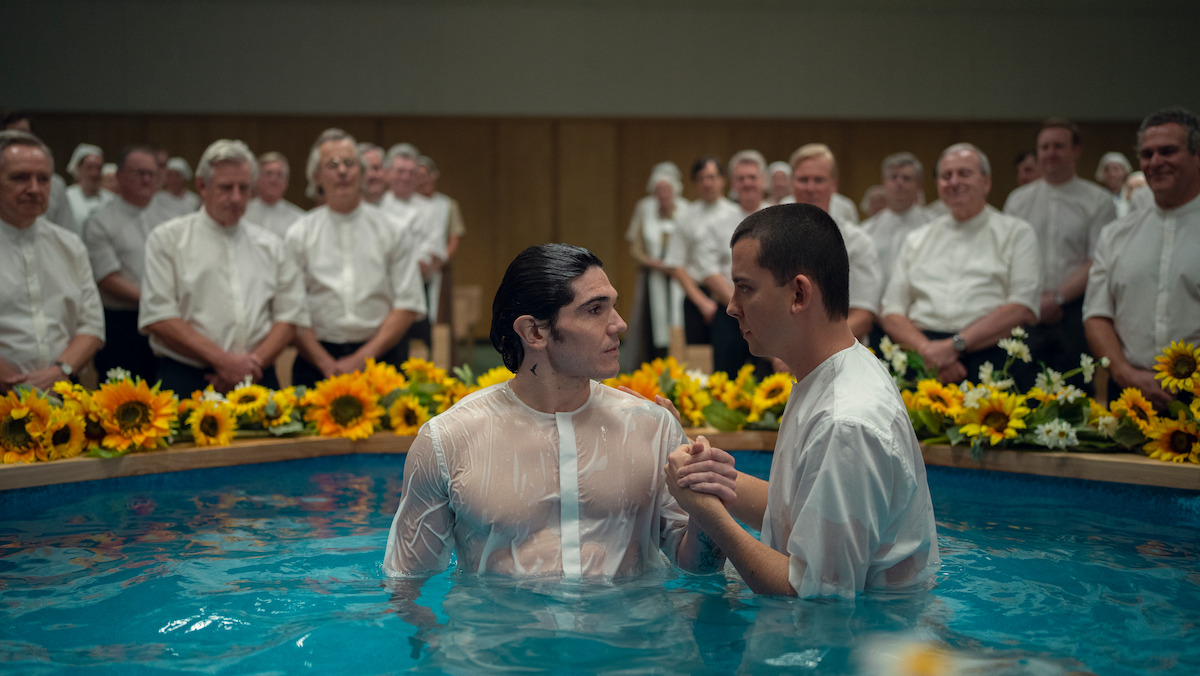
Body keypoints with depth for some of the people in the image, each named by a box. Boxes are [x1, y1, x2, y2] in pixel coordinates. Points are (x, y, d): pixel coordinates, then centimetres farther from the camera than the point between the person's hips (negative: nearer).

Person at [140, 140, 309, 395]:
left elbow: (289, 316, 10)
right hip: (187, 382, -3)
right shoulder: (167, 239, 5)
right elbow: (158, 318, -4)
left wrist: (254, 364, -7)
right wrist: (222, 360, -12)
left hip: (256, 381, 3)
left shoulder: (270, 245, 16)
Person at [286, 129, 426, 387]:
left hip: (382, 356, 0)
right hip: (318, 361, 0)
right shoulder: (299, 234, 7)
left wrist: (364, 357, -8)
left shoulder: (394, 229, 6)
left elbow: (409, 305, 1)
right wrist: (326, 364, -11)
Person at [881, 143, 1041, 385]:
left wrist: (955, 345, -12)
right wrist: (928, 351, -8)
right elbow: (892, 313, 14)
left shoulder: (1017, 233, 13)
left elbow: (1023, 310, -1)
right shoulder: (917, 239, 22)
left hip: (989, 355, -4)